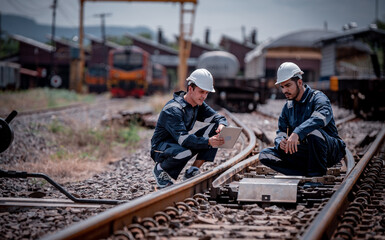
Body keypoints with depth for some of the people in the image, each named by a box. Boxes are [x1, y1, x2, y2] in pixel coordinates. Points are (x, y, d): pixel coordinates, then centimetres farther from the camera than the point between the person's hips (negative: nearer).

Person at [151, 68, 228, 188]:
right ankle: (160, 169, -8)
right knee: (185, 151, -42)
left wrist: (221, 125, -25)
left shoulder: (199, 105, 0)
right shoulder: (173, 110, -26)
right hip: (161, 149, -8)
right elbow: (183, 139, -37)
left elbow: (219, 117, 1)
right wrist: (208, 142, -48)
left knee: (214, 128, -9)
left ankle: (193, 171, -8)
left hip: (181, 144, 8)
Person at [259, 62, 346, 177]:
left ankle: (317, 175, -22)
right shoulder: (288, 107, 11)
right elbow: (281, 132, 10)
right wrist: (280, 142, -17)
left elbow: (321, 117, -35)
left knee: (314, 132, -40)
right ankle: (307, 172, -18)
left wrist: (297, 133, -49)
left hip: (331, 150, -6)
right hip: (305, 152, 7)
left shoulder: (318, 97, -12)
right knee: (265, 155, -9)